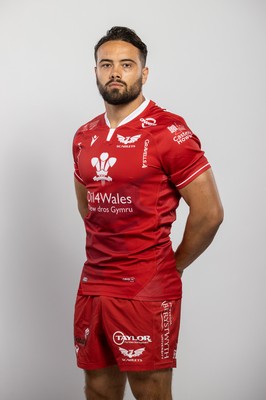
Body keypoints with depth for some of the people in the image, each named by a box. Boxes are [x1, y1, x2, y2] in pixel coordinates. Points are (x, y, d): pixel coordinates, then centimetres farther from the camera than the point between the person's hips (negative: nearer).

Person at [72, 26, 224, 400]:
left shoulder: (169, 131, -11)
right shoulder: (84, 137, 10)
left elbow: (209, 212, -11)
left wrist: (173, 267, -1)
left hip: (147, 292, -6)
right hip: (92, 286, 6)